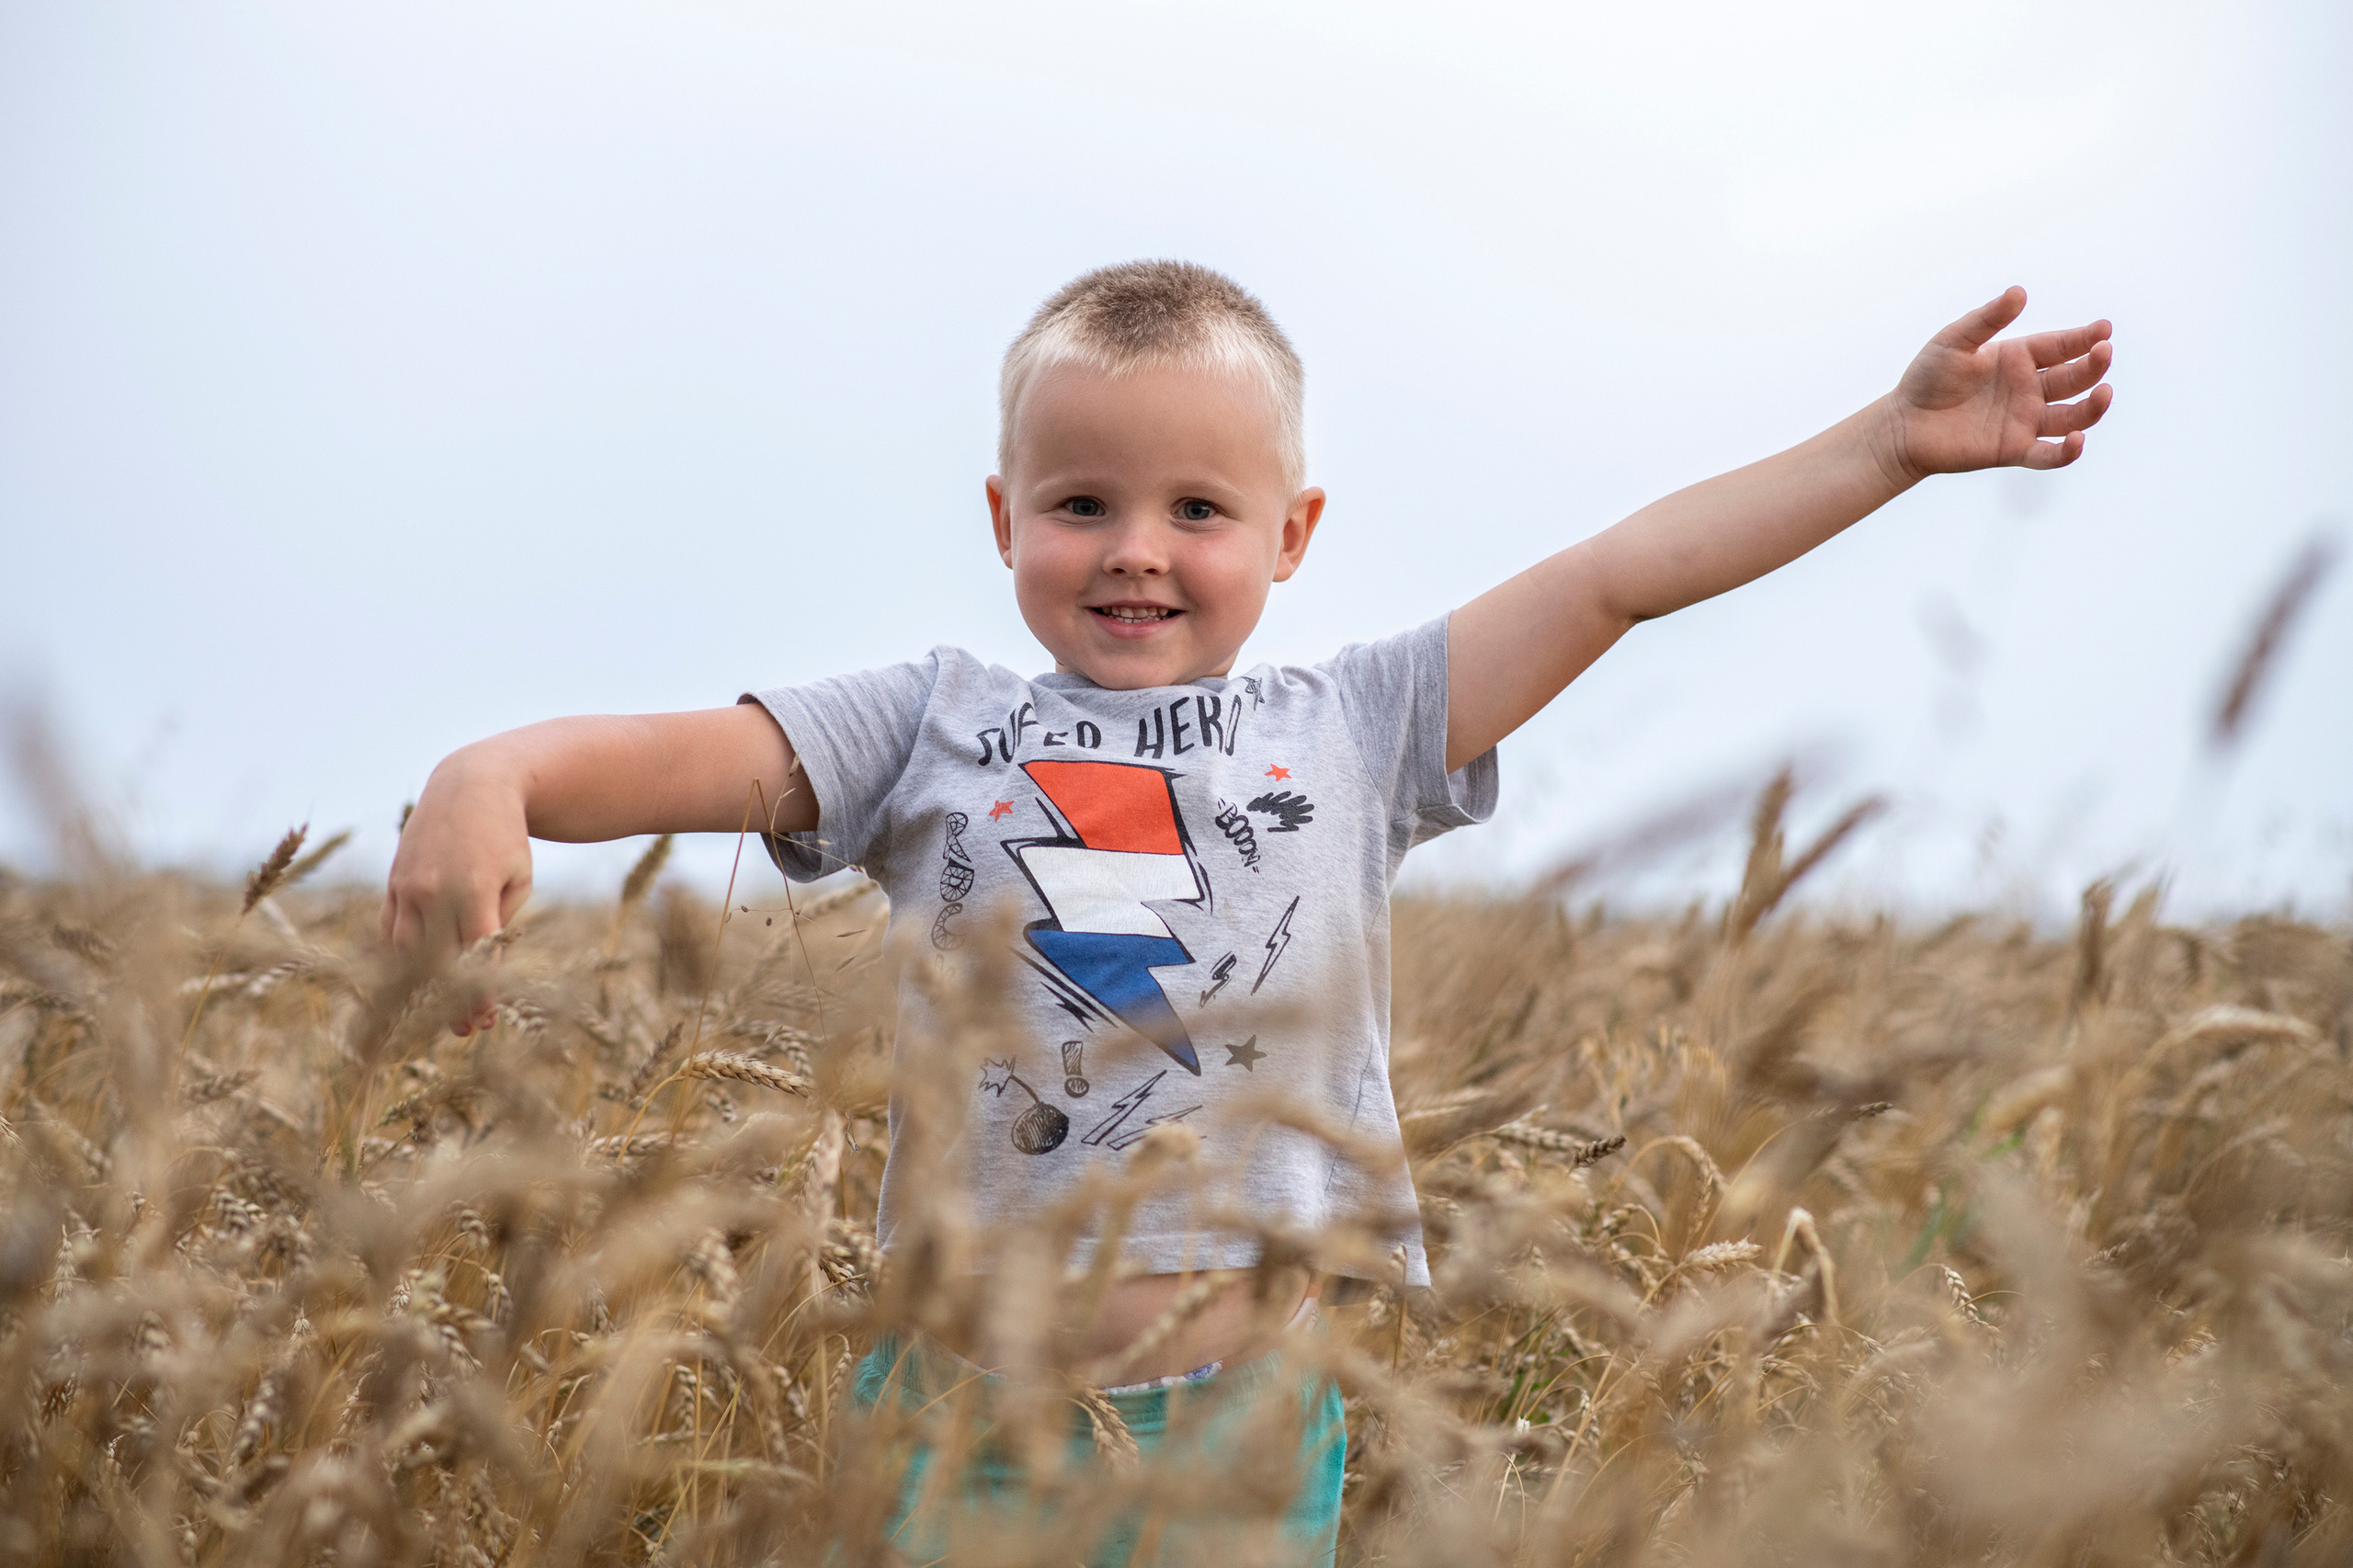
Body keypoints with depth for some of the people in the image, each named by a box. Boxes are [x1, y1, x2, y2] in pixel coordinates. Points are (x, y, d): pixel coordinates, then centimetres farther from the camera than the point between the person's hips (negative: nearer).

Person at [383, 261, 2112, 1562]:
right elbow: (685, 757, -7)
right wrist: (491, 778, -27)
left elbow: (1620, 576, 6)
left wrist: (1892, 441, 6)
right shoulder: (929, 724, 5)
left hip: (1255, 1398, 1)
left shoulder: (1352, 727, 8)